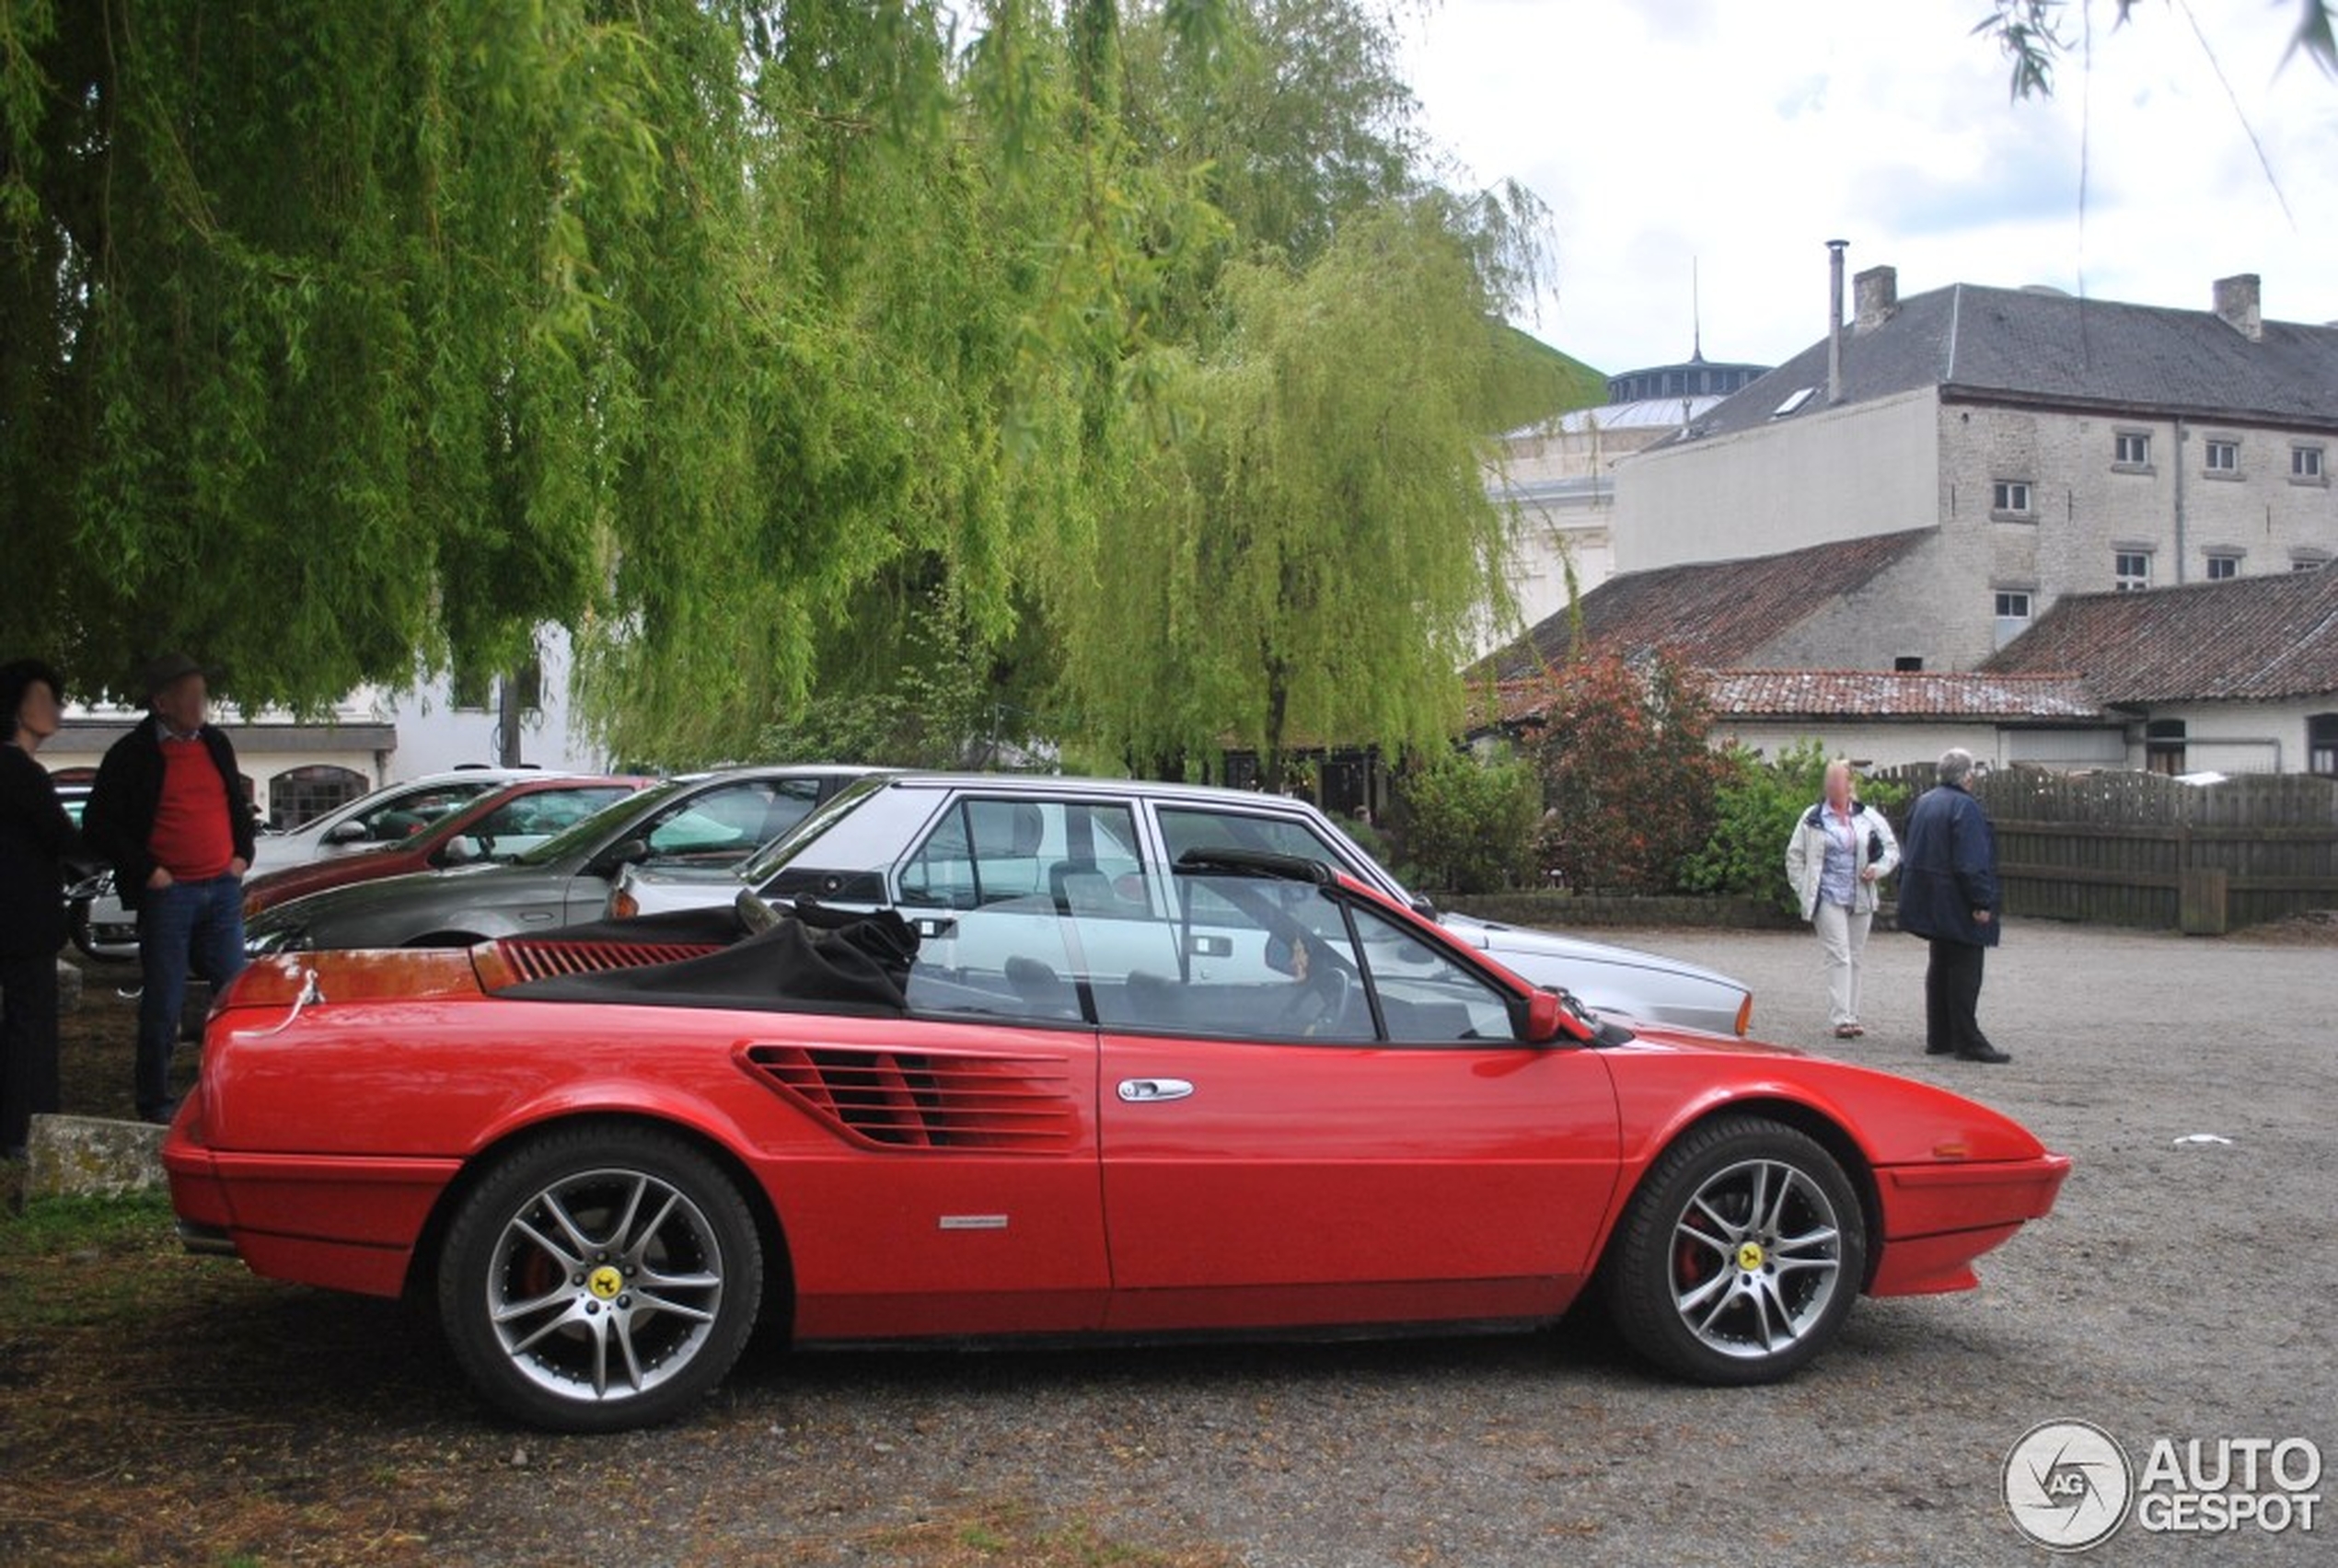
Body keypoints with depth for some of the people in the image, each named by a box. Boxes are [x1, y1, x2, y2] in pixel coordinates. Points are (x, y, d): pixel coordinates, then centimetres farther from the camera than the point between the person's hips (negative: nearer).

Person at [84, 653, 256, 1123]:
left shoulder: (216, 744, 11)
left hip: (222, 889, 5)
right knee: (163, 1005, 1)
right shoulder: (132, 754, -5)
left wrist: (241, 856, 8)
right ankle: (154, 1101, 12)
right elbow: (98, 825, -6)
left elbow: (238, 806, 22)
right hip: (168, 893, -5)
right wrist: (147, 872, -11)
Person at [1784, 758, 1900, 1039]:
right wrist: (1805, 891, -1)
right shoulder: (1813, 819, 1)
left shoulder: (1869, 817, 5)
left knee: (1854, 959, 9)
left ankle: (1851, 1016, 16)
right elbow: (1794, 856, 6)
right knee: (1838, 957, -11)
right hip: (1829, 898, -3)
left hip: (1861, 899, 3)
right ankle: (1841, 1019, -14)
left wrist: (1879, 868, -4)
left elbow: (1892, 847, 14)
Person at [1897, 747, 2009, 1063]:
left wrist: (1910, 893, 21)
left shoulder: (1924, 802, 12)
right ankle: (1967, 1040, -5)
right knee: (1965, 970, -5)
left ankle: (1939, 1038, 17)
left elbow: (1910, 854, 17)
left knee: (1940, 966, 14)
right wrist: (1981, 902, -19)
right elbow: (1970, 862, -22)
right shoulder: (1964, 806, -16)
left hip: (1928, 902, 9)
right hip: (1956, 904, -9)